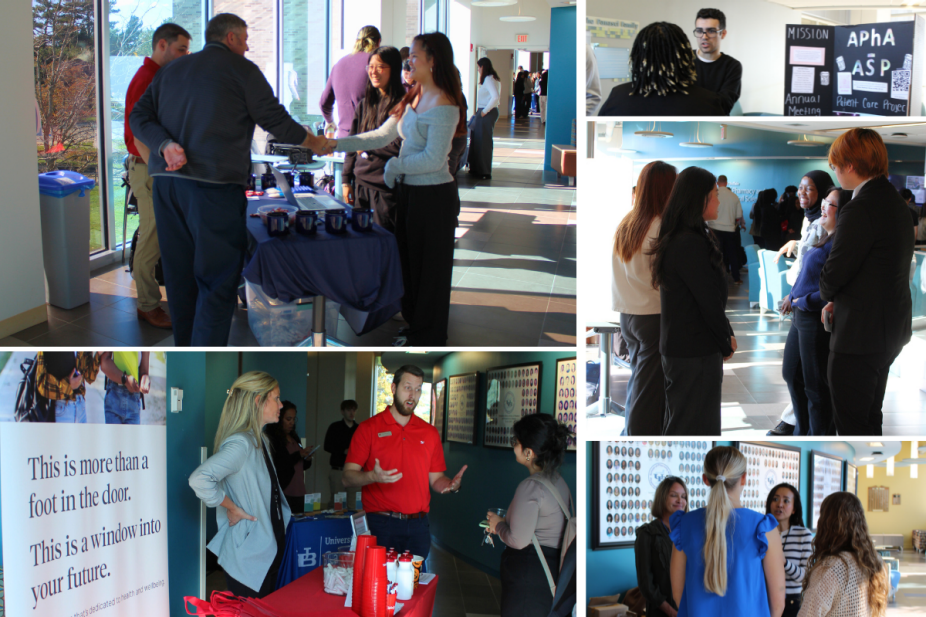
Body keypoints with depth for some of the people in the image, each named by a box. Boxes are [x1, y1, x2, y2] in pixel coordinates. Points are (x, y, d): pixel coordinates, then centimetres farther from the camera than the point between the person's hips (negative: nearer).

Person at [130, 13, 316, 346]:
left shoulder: (172, 69, 20)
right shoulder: (241, 69, 2)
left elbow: (139, 116, 11)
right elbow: (276, 120, 3)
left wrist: (165, 145, -4)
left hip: (166, 181, 7)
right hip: (214, 182, -7)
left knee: (180, 278, 13)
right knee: (218, 283, -5)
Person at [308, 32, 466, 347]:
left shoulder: (444, 105, -18)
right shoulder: (414, 99, 9)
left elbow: (434, 159, -22)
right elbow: (382, 135, 10)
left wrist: (393, 167, -10)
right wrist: (334, 144, 5)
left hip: (434, 196, -9)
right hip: (410, 190, 9)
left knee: (429, 267, 4)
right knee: (410, 261, 17)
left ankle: (428, 337, 19)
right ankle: (416, 328, 32)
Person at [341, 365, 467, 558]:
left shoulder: (430, 432, 13)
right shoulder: (368, 428, 1)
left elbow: (435, 479, 16)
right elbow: (347, 478, -4)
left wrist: (451, 485, -6)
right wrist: (373, 477, -23)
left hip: (418, 526, 3)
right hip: (381, 525, -3)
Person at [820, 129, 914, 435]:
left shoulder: (860, 209, -22)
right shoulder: (895, 201, 9)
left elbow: (834, 273, -17)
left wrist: (828, 295, 5)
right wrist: (839, 300, 10)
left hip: (861, 334, -10)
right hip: (890, 328, 10)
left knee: (851, 422, -1)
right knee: (870, 417, 21)